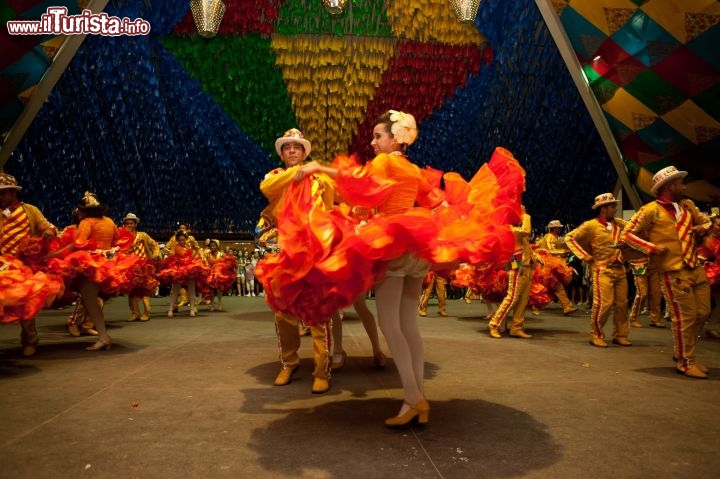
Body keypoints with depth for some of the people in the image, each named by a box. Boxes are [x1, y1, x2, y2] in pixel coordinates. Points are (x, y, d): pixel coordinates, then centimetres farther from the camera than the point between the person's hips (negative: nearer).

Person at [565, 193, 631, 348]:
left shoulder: (619, 223, 9)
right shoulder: (591, 225, -6)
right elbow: (569, 238, -5)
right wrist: (585, 256, -10)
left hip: (620, 270, 6)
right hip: (603, 270, -6)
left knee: (622, 304, 8)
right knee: (603, 303, -10)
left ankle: (620, 335, 21)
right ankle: (596, 335, 4)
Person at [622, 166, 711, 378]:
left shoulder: (687, 205, 13)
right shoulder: (651, 210, -7)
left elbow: (706, 221, 27)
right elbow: (628, 234, -6)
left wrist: (702, 228, 3)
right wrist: (651, 248, -16)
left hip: (697, 268, 7)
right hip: (675, 273, -7)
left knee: (702, 313, 12)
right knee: (685, 317, -2)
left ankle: (683, 352, 31)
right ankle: (685, 362, 14)